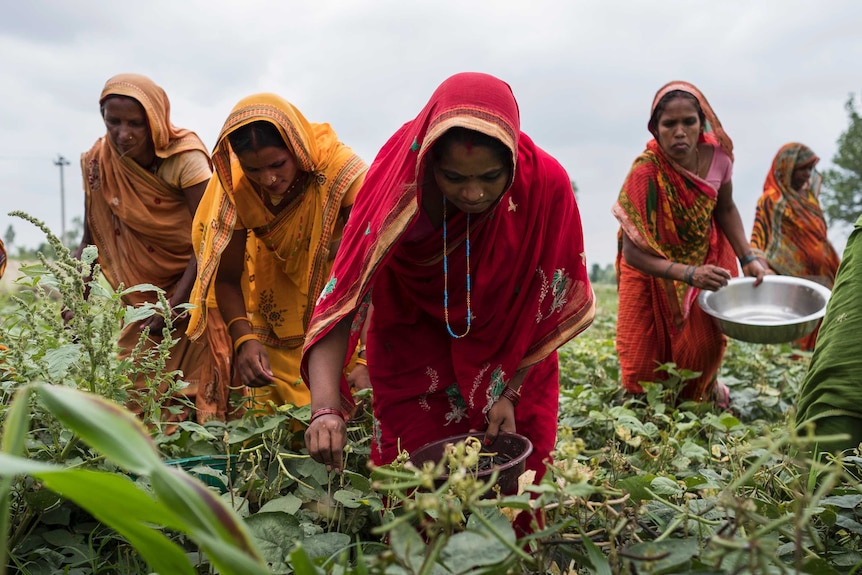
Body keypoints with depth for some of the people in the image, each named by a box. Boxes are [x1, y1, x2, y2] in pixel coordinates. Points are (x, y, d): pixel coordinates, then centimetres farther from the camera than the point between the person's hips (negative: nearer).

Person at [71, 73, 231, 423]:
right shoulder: (98, 162, -5)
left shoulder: (184, 158, -18)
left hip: (194, 289, -4)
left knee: (191, 393, -4)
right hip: (144, 299, 4)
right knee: (137, 390, 3)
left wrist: (173, 308, -23)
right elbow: (91, 241, 3)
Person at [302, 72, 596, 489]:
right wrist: (326, 409, -45)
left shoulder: (545, 184, -27)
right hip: (413, 352, 0)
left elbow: (549, 308, -13)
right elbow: (341, 300, -33)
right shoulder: (398, 185, -30)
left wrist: (510, 392, -12)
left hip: (511, 355, 1)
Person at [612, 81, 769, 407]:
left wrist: (747, 258, -9)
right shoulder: (645, 173, -33)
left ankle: (707, 390, 35)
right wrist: (689, 274, -41)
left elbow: (725, 208, 0)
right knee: (644, 357, 0)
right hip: (652, 267, -2)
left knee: (706, 340, -2)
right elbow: (633, 251, -30)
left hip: (705, 256, 3)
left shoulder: (717, 154, -21)